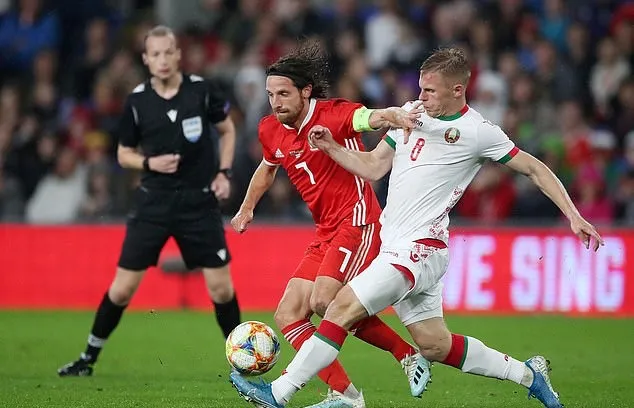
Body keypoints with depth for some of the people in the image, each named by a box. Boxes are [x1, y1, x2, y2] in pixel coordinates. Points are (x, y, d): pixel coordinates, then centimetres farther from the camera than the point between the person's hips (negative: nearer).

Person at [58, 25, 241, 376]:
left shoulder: (201, 90, -5)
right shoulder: (137, 101, -4)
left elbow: (227, 130, 11)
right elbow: (124, 154, 7)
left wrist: (224, 172, -1)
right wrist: (150, 163, -12)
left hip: (200, 202, 0)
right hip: (154, 202, 0)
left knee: (220, 287, -2)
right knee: (122, 287, -1)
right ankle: (89, 357, 14)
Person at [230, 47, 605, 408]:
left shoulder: (477, 131, -8)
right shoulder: (412, 113, 11)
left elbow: (535, 169, -1)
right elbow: (373, 167, 16)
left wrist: (574, 216, -6)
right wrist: (331, 148, 1)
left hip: (419, 249, -8)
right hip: (395, 244, 8)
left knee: (345, 307, -15)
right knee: (435, 345, 13)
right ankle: (528, 373, 27)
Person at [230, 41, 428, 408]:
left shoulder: (334, 114, -11)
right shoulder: (271, 131, 9)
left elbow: (372, 117, -30)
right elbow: (267, 169, 31)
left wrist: (393, 115, -52)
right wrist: (246, 209, 40)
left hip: (357, 221, -8)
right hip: (326, 235, 8)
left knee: (324, 301, -26)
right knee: (288, 316, 0)